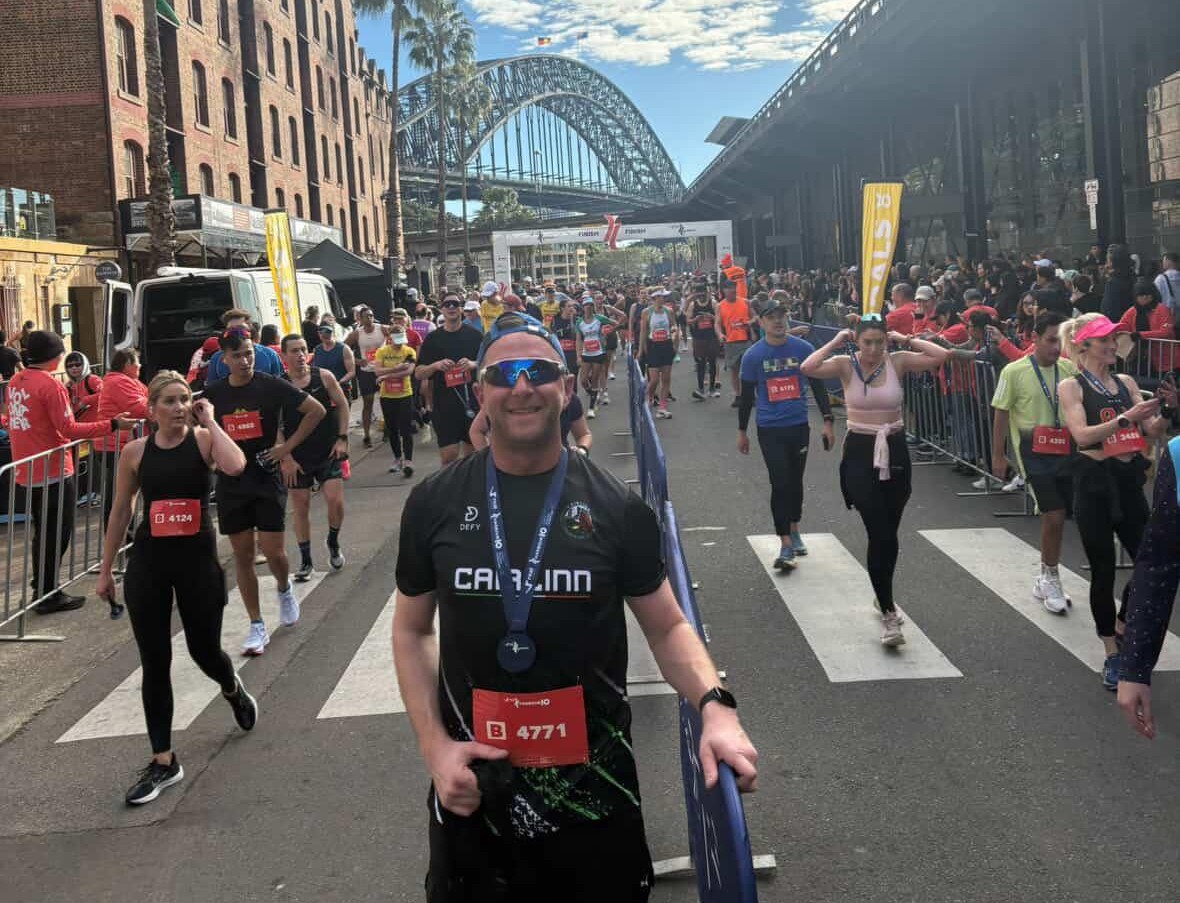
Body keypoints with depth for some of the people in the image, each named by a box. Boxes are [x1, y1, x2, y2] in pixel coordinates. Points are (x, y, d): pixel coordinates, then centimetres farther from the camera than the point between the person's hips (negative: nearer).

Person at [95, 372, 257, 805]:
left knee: (204, 650, 9)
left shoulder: (203, 440, -6)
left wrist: (209, 420, -17)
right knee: (154, 663, 4)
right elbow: (120, 513, 10)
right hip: (147, 562, 2)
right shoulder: (135, 452, 0)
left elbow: (235, 465, -30)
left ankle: (233, 690, 47)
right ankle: (164, 761, 14)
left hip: (198, 559, -2)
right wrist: (105, 569, 12)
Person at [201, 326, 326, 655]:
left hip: (266, 478, -3)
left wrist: (288, 445, -8)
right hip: (231, 483, 3)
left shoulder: (271, 386, -7)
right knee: (242, 555, 5)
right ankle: (257, 627, 14)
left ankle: (284, 590, 30)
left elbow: (317, 410, -6)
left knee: (273, 551, -5)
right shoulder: (213, 394, 2)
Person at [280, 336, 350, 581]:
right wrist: (286, 458, -7)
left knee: (336, 502, -9)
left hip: (328, 452, 0)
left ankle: (333, 544, 20)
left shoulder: (323, 376, -4)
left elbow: (342, 405, 3)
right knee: (301, 508, 5)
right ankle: (306, 562, 18)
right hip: (297, 458, 0)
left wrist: (342, 438, -3)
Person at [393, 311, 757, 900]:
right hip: (472, 778, 1)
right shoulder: (434, 504, -4)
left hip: (593, 779, -1)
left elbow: (667, 628, 0)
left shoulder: (618, 509, -7)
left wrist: (714, 706, -19)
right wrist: (435, 746, -7)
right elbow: (412, 631, 5)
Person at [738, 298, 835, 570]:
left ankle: (793, 530, 36)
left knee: (795, 481, 15)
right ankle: (786, 545, -4)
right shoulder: (753, 356, -5)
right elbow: (747, 395, 4)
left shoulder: (803, 348, -3)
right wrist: (742, 431, 9)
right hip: (769, 430, -2)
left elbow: (818, 386, 4)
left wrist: (827, 421, 0)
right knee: (780, 484, -7)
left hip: (799, 425, 2)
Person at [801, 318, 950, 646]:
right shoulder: (846, 364, -6)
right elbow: (808, 368, -24)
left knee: (889, 535, 13)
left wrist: (905, 341, -6)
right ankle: (889, 613, -4)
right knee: (879, 535, -10)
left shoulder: (897, 361, -2)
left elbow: (941, 356, -14)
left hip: (894, 451, 2)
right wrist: (835, 342, -13)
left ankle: (883, 596, 36)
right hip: (860, 452, -2)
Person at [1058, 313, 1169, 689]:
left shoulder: (1127, 383, 10)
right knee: (1103, 572, 2)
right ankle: (1112, 655, 15)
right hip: (1094, 483, -5)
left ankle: (1121, 627, 31)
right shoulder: (1071, 386, -4)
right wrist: (1126, 417, -27)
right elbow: (1082, 435, -18)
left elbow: (1154, 429, 4)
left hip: (1129, 481, 5)